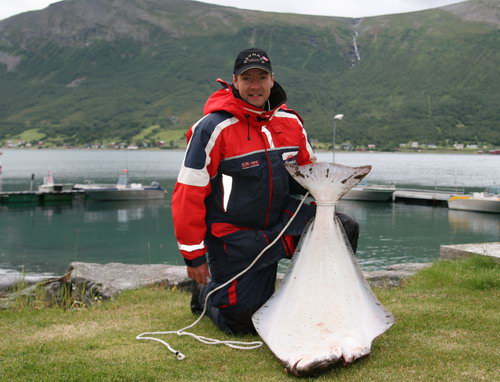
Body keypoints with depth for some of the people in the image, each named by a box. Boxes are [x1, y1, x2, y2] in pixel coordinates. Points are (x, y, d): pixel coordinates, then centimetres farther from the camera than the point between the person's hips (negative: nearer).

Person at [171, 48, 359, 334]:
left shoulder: (290, 122, 1)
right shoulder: (214, 128, -16)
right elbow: (189, 193, -15)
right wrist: (194, 255, -13)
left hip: (282, 221, 5)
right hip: (235, 237, -5)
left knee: (346, 229, -11)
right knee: (245, 322, -1)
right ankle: (206, 292, 32)